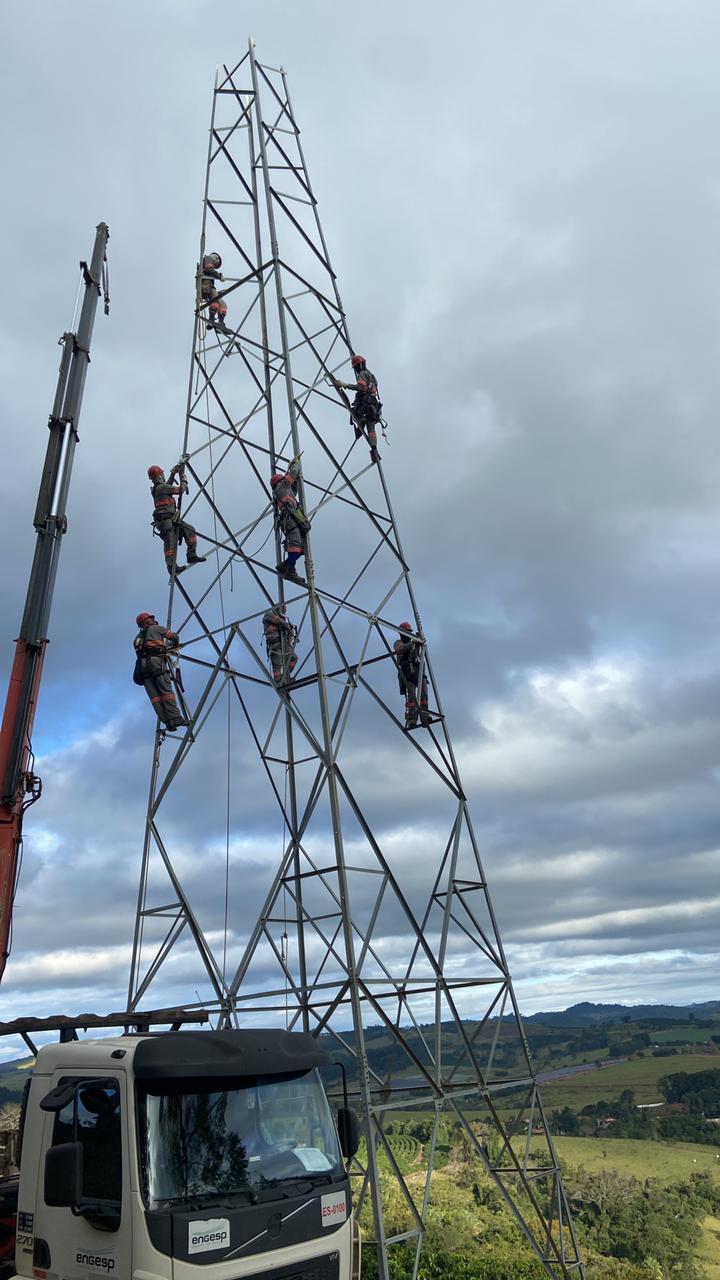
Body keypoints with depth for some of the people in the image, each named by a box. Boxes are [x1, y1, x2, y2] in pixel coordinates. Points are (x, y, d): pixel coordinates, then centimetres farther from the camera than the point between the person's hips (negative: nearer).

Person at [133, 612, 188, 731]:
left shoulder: (137, 638, 32)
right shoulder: (155, 628, 15)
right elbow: (174, 636, 13)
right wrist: (175, 646, 34)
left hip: (142, 665, 5)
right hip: (156, 662, -5)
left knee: (154, 696, -5)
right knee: (167, 691, -11)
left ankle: (167, 721, -15)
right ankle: (175, 718, -21)